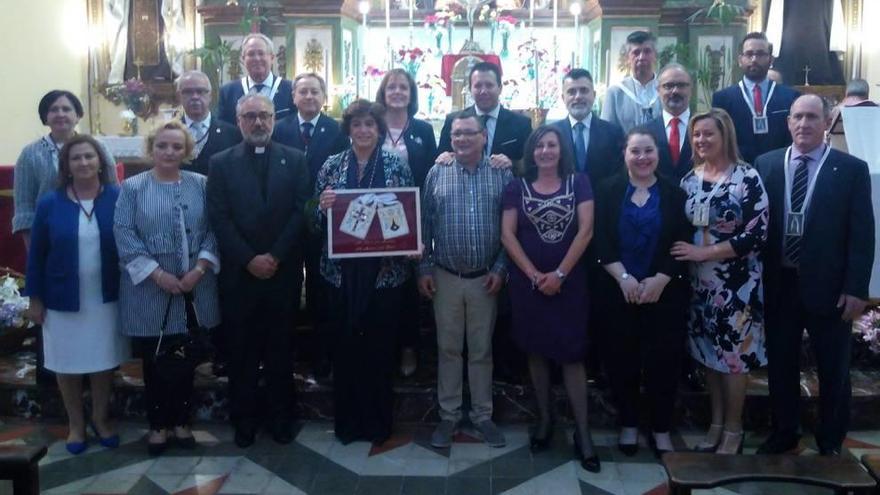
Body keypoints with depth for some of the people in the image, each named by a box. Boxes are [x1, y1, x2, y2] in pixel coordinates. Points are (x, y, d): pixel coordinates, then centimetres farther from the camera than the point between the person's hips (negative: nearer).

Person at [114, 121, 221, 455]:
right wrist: (157, 274, -16)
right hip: (150, 292, -1)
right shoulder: (132, 187, 1)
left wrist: (199, 269, -12)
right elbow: (123, 234, -7)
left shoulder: (201, 185, 6)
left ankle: (181, 420, 27)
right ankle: (158, 424, 23)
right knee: (154, 362, 8)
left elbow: (214, 230, 1)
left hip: (194, 290, 2)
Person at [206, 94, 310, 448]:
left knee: (280, 348, 9)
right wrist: (249, 259, -12)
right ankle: (244, 420, 21)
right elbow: (219, 218, -3)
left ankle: (280, 418, 22)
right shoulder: (222, 163, 4)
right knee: (242, 350, 7)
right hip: (239, 273, 0)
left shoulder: (295, 160, 5)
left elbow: (301, 212, -2)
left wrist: (275, 256, -11)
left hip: (284, 271, 0)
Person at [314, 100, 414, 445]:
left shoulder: (397, 165, 1)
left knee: (381, 346, 7)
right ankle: (347, 420, 23)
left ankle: (379, 422, 22)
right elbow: (318, 218, 5)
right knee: (345, 345, 8)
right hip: (342, 269, 1)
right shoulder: (331, 166, 5)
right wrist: (323, 206, -16)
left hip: (385, 270, -1)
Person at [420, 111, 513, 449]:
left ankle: (482, 415, 23)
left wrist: (501, 268, -7)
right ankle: (449, 415, 22)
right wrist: (424, 269, -1)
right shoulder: (436, 174, 1)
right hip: (445, 277, 1)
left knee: (482, 350, 10)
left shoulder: (502, 174, -1)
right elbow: (425, 225, 3)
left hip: (485, 279, 0)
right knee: (448, 348, 10)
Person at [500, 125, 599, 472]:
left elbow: (586, 230, -6)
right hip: (528, 282, 2)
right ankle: (544, 418, 24)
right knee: (536, 350, 9)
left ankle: (582, 432, 5)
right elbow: (507, 234, -2)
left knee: (572, 354, -2)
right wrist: (534, 275, -11)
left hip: (569, 280, -1)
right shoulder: (517, 187, 4)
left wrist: (560, 274, -12)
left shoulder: (578, 183, 2)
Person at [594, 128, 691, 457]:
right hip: (618, 290, 0)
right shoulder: (608, 190, 3)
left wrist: (660, 280, -13)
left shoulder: (674, 193, 3)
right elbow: (601, 240, -4)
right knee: (622, 359, 6)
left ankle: (661, 429, 18)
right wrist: (623, 277, -15)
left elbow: (683, 243, -3)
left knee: (663, 359, 3)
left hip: (665, 291, 0)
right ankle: (628, 425, 22)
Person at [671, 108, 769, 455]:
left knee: (734, 352, 4)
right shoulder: (689, 180, 6)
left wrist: (705, 252, -18)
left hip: (736, 282, -5)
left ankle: (733, 429, 20)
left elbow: (757, 234, -16)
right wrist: (684, 254, -6)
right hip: (699, 281, 5)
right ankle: (716, 423, 28)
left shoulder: (747, 178, -11)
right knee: (708, 351, 13)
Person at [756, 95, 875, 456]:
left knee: (833, 369, 12)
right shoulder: (766, 164, 3)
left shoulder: (852, 169, -3)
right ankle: (783, 433, 32)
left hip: (828, 286, -2)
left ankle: (831, 441, 30)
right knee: (780, 364, 14)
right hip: (779, 284, 2)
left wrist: (856, 288, -11)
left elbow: (862, 234, -5)